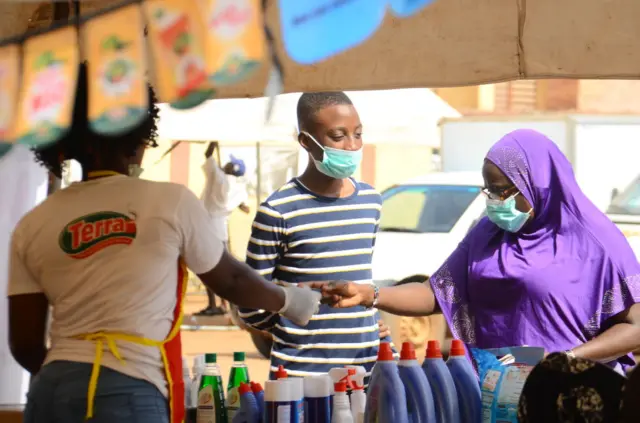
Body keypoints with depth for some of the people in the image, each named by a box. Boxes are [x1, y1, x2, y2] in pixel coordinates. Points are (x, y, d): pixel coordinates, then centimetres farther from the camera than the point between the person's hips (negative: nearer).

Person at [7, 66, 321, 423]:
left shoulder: (32, 226, 7)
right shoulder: (172, 203, 1)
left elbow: (25, 344, 9)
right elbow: (229, 280, 15)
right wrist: (288, 300, 35)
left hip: (51, 393, 4)